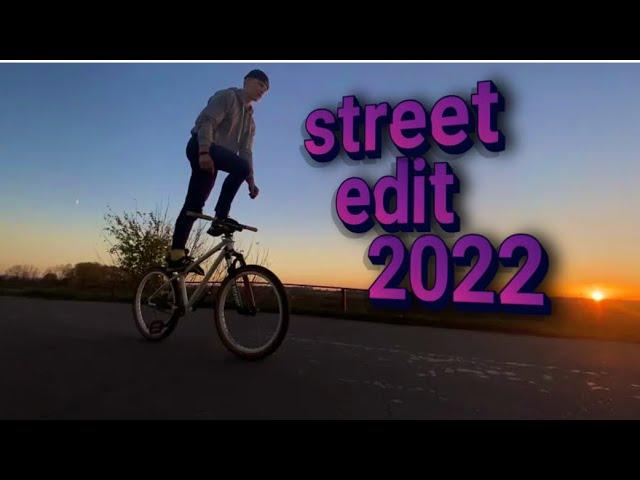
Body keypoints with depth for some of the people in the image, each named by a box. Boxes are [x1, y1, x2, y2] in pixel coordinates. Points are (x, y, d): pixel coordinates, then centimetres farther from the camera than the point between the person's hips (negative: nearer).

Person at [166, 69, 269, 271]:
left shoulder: (250, 120, 25)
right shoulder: (227, 96, 3)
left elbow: (245, 152, 18)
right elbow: (206, 121, -12)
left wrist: (251, 181, 5)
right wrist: (204, 152, -27)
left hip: (210, 155, 8)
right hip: (200, 147, -8)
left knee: (194, 205, 0)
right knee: (240, 166, -30)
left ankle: (176, 254, -1)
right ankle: (220, 218, -25)